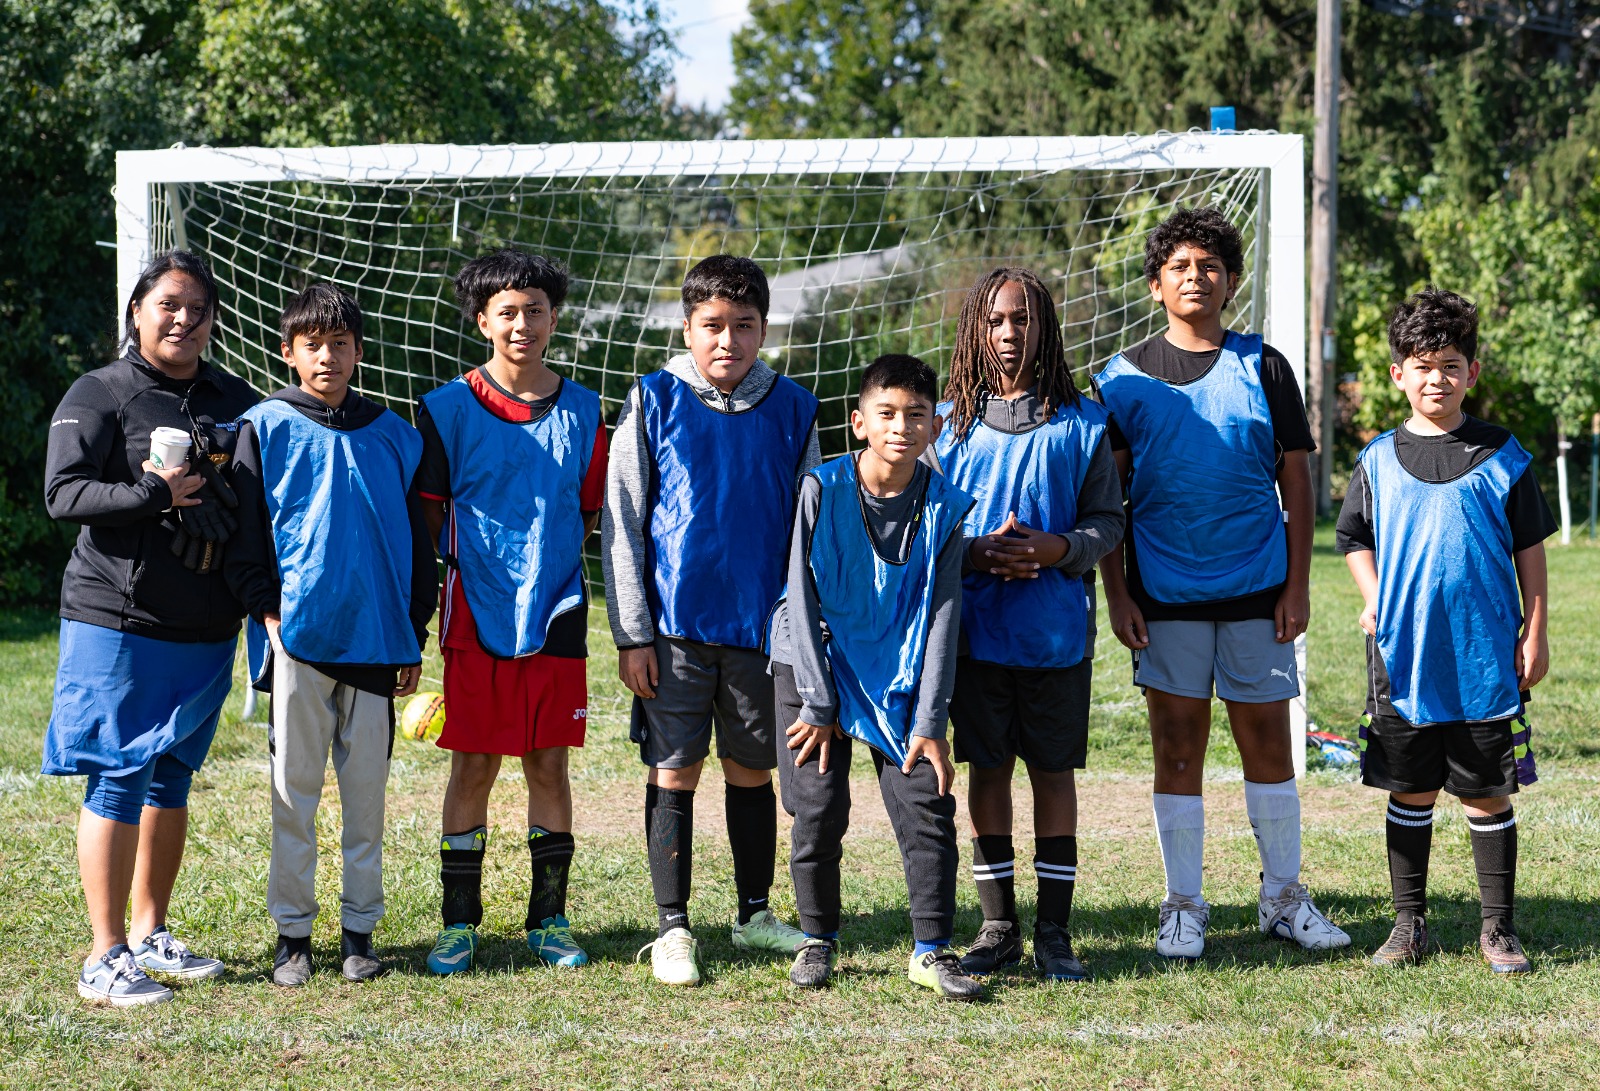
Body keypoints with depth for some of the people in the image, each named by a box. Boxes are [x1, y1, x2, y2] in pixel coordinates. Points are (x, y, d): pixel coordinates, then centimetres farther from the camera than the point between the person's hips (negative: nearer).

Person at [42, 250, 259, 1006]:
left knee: (172, 779, 13)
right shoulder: (99, 396, -3)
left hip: (208, 627, 5)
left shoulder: (234, 401, 12)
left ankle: (150, 934, 25)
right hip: (120, 623, -5)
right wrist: (155, 495, -21)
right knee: (119, 780, -5)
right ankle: (105, 958, -1)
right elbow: (63, 494, -11)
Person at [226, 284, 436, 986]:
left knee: (367, 790, 5)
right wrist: (267, 612, -8)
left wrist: (414, 637, 10)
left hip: (375, 639, 2)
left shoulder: (391, 436, 10)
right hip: (298, 637, -2)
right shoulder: (266, 428, 3)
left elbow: (415, 540, 13)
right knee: (295, 790, 2)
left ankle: (360, 928, 14)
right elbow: (245, 534, 3)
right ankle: (292, 933, 10)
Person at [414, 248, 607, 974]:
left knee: (549, 766, 6)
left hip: (557, 613, 2)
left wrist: (555, 565, 3)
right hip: (477, 614, -2)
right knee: (473, 768, 1)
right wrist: (463, 568, -4)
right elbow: (427, 510, 3)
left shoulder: (581, 410, 7)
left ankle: (548, 919, 16)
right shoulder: (448, 408, -1)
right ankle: (459, 922, 10)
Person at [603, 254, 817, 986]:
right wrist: (631, 635, -5)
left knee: (753, 771, 11)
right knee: (674, 773, 1)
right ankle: (673, 928, 9)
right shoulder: (653, 403, -2)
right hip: (675, 628, -2)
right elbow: (621, 525, -1)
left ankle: (755, 913, 25)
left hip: (762, 625, 2)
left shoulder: (792, 409, 4)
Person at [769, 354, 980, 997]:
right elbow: (802, 599, -10)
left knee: (927, 806, -7)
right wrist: (818, 704, -11)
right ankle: (818, 939, 17)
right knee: (819, 809, -3)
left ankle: (932, 950, 2)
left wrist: (930, 722, -11)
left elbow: (942, 616, -7)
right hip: (816, 668, -1)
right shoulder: (824, 490, -13)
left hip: (902, 677, 1)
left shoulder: (944, 507, -8)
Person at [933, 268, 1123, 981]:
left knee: (1054, 774, 4)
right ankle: (997, 927, 15)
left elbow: (1107, 519, 3)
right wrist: (973, 552, -12)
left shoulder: (1081, 424, 3)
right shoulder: (948, 422, 5)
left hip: (1057, 633, -1)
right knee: (987, 771, 6)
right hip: (976, 629, 1)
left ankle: (1054, 931, 12)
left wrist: (1060, 549, -16)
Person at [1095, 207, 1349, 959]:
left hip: (1257, 592, 0)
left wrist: (1298, 584, -2)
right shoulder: (1125, 379, 4)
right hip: (1164, 596, 0)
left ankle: (1283, 896, 18)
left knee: (1267, 742, 5)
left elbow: (1295, 483, 4)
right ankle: (1182, 907, 13)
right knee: (1178, 749, 4)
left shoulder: (1262, 368, 4)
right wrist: (1115, 594, -2)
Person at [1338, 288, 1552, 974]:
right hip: (1404, 659, 1)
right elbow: (1354, 538, 17)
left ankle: (1498, 930, 13)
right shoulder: (1379, 460, 5)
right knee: (1411, 794, 9)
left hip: (1486, 659, -1)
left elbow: (1529, 546, 5)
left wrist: (1535, 632, 1)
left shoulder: (1501, 456, 1)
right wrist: (1375, 604, 4)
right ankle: (1408, 925, 19)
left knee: (1488, 794, 4)